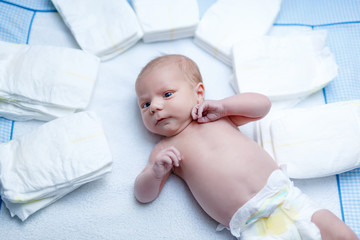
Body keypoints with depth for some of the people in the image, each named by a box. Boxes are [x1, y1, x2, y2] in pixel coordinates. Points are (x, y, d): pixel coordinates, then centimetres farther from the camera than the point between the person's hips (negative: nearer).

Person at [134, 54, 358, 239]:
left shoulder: (219, 117, 13)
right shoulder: (164, 150, 9)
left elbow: (263, 104, 11)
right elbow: (143, 196, 5)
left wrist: (222, 106, -1)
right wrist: (156, 172, -17)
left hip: (285, 194, 3)